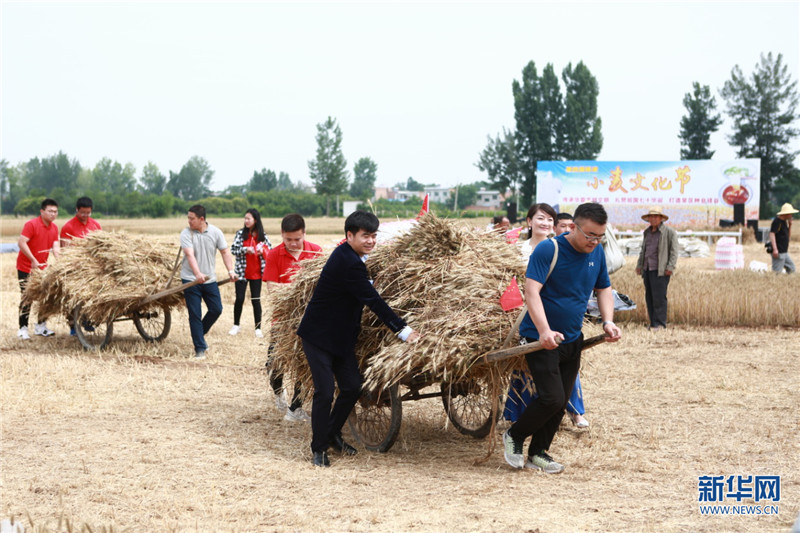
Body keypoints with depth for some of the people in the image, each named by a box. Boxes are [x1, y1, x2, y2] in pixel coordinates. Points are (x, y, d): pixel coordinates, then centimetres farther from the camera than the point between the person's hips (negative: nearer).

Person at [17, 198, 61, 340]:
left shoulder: (54, 228, 4)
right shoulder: (31, 224, -16)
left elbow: (56, 246, -2)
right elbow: (21, 243, -23)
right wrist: (33, 260, -27)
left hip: (42, 267, 7)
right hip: (26, 268, -7)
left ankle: (40, 326, 20)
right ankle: (23, 329, 3)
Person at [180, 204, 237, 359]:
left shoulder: (215, 232, -1)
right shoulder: (186, 234, -11)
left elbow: (225, 252, 3)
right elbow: (190, 255, -23)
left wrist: (230, 271, -10)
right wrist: (198, 274, -37)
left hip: (209, 279, 3)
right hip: (190, 279, -3)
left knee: (216, 309, 3)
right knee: (195, 315, -3)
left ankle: (200, 333, 29)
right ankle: (200, 349, 3)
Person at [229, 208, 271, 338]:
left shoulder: (262, 235, 3)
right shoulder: (240, 233, -1)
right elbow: (233, 249, -5)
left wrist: (263, 251, -12)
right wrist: (245, 250, -20)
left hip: (256, 273, 1)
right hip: (242, 272, -1)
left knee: (256, 300, 2)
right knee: (239, 299, 1)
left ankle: (258, 328, 9)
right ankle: (236, 326, 18)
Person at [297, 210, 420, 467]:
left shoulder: (348, 255, 4)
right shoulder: (348, 263, -25)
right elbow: (373, 301, -27)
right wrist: (403, 330, -27)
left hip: (340, 335, 10)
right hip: (318, 335, -9)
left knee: (352, 388, 7)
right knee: (324, 392, -9)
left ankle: (332, 435, 27)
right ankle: (319, 448, 7)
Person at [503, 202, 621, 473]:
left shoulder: (597, 253, 5)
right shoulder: (548, 250, -17)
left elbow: (604, 289, 18)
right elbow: (531, 291, -24)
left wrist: (608, 321, 1)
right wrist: (544, 331, -34)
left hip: (572, 339, 7)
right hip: (542, 338, -7)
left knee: (561, 402, 9)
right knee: (552, 398, -13)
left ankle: (538, 453, 22)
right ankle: (513, 436, 10)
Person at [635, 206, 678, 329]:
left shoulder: (669, 232, -1)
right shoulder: (647, 232, 20)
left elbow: (674, 251, -5)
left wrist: (670, 267, -13)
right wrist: (639, 265, 23)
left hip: (660, 270, -7)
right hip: (647, 269, 7)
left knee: (659, 297, -11)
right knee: (649, 297, 6)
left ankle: (660, 324, -9)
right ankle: (653, 323, 10)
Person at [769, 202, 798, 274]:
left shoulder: (784, 221, 15)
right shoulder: (777, 221, -14)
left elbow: (788, 235, 21)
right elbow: (772, 234, -23)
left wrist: (790, 225, 6)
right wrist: (775, 249, -29)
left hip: (784, 252, 10)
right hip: (778, 252, -10)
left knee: (792, 269, 14)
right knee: (777, 272, -10)